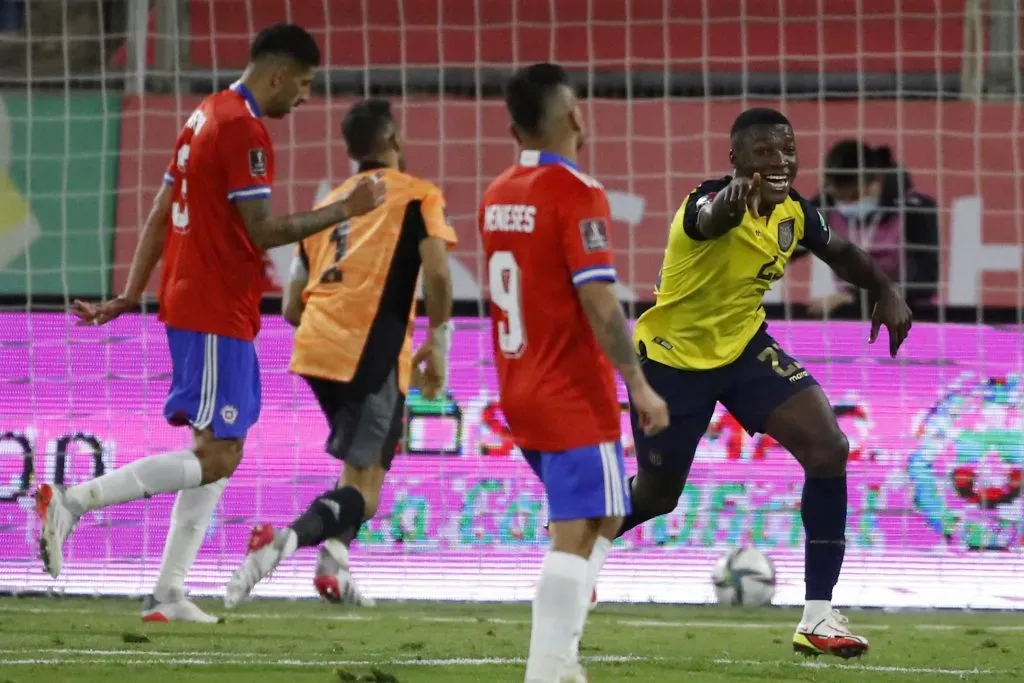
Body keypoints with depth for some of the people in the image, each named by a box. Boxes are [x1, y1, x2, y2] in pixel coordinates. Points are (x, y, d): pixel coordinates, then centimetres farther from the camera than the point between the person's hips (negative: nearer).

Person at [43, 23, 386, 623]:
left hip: (190, 304, 10)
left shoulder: (207, 116, 15)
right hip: (217, 316, -10)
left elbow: (161, 214, 16)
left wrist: (132, 296, 17)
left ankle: (169, 595, 9)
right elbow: (262, 231, -19)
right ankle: (70, 502, -15)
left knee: (221, 452, 12)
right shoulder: (244, 129, -15)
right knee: (215, 458, -10)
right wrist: (346, 209, -13)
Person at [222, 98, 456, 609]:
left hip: (314, 347, 6)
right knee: (362, 492, -7)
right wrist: (438, 345, 0)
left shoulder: (329, 203, 23)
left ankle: (334, 563, 10)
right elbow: (436, 273, -11)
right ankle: (286, 540, -34)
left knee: (359, 462, 28)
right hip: (372, 351, -6)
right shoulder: (415, 195, 6)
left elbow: (292, 307, 21)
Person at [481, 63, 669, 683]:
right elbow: (598, 303, -21)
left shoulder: (499, 195, 9)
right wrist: (640, 386, -17)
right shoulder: (576, 193, -15)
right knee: (577, 535, -6)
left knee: (600, 519, 19)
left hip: (521, 394, 8)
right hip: (574, 399, -8)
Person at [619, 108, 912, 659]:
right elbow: (711, 219, -60)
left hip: (743, 346, 5)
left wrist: (885, 291, -3)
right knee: (657, 494, 12)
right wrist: (733, 199, -84)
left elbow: (839, 253, 14)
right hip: (672, 358, -5)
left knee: (828, 449, -16)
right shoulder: (714, 201, -31)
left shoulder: (793, 211, -9)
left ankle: (819, 617, -12)